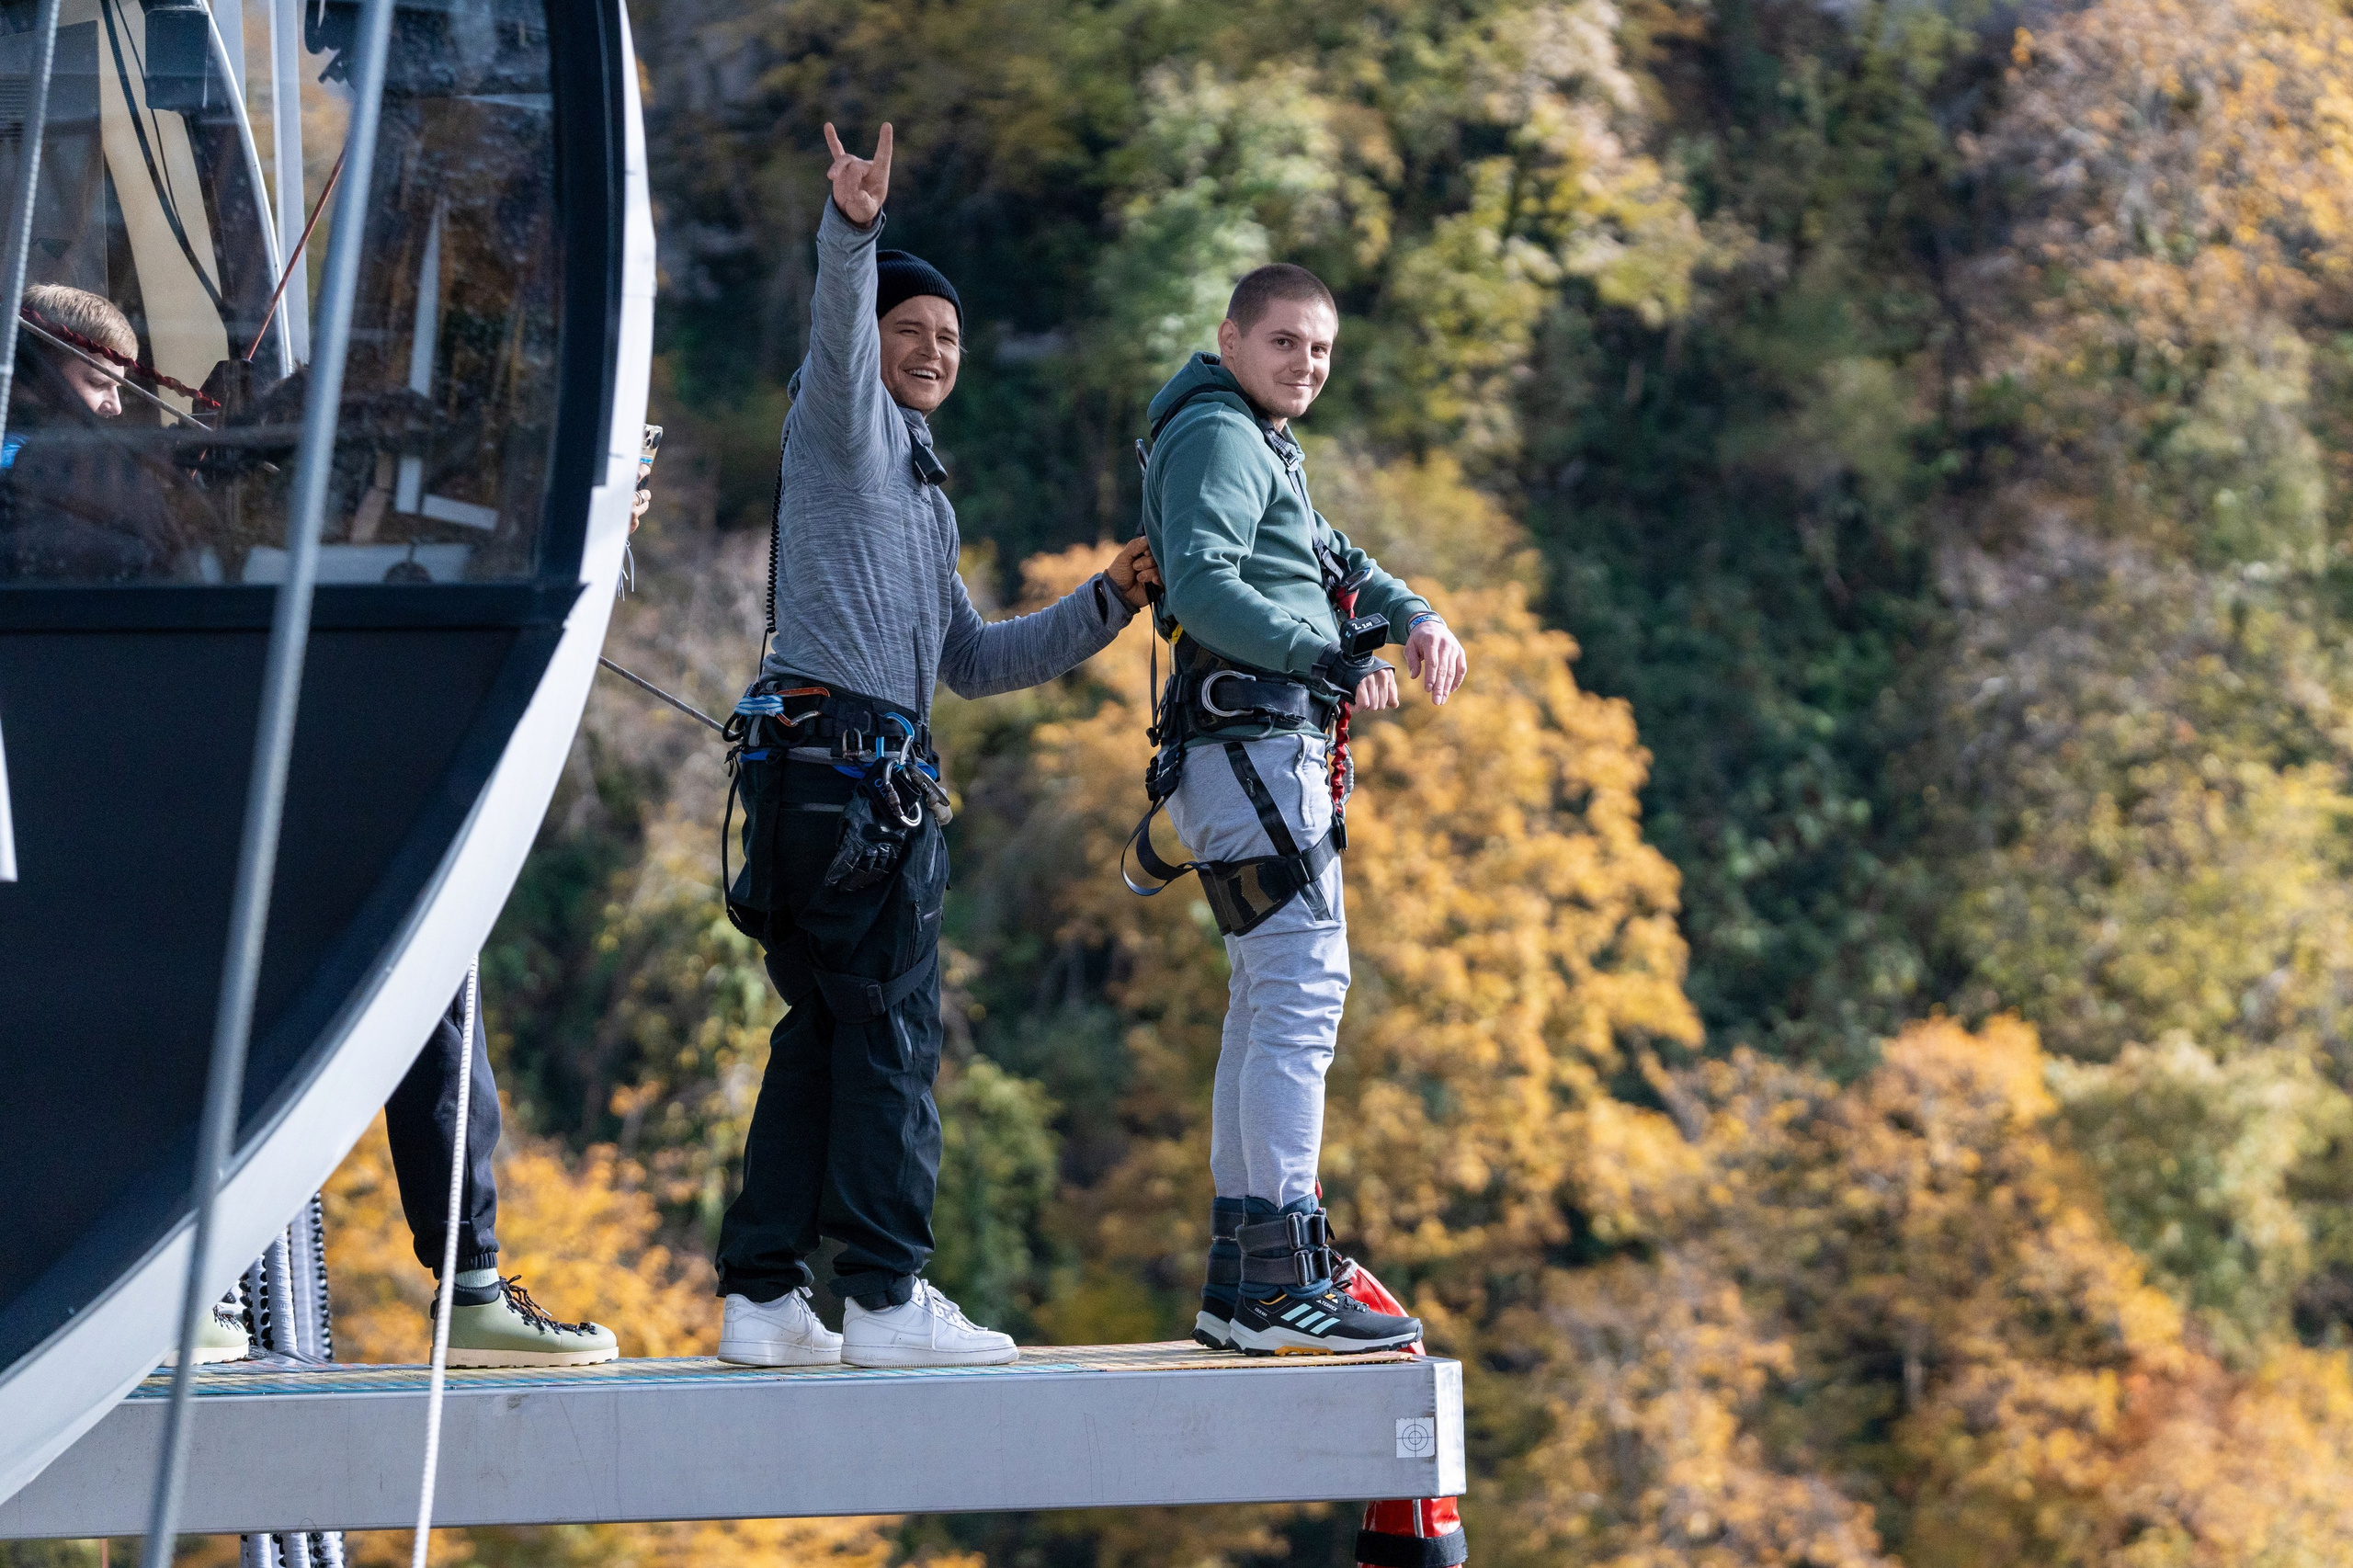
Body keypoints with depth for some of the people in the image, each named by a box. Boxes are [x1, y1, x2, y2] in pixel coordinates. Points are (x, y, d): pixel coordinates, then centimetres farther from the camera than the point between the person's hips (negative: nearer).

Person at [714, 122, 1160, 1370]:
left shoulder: (919, 495, 30)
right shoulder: (845, 423, 5)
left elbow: (973, 663, 31)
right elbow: (838, 330, -17)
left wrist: (1106, 603, 24)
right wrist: (853, 234, -35)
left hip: (839, 777, 9)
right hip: (843, 751, -9)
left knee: (821, 1037, 7)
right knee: (888, 1032, -10)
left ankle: (763, 1298, 7)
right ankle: (886, 1297, -11)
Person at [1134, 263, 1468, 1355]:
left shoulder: (1260, 446, 25)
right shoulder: (1216, 435, -7)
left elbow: (1332, 559, 28)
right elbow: (1204, 585, -21)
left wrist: (1416, 618, 9)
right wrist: (1328, 660, -29)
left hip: (1276, 759, 11)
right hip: (1253, 744, -11)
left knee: (1267, 1007, 12)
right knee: (1303, 989, -17)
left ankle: (1237, 1284, 15)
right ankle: (1283, 1283, -22)